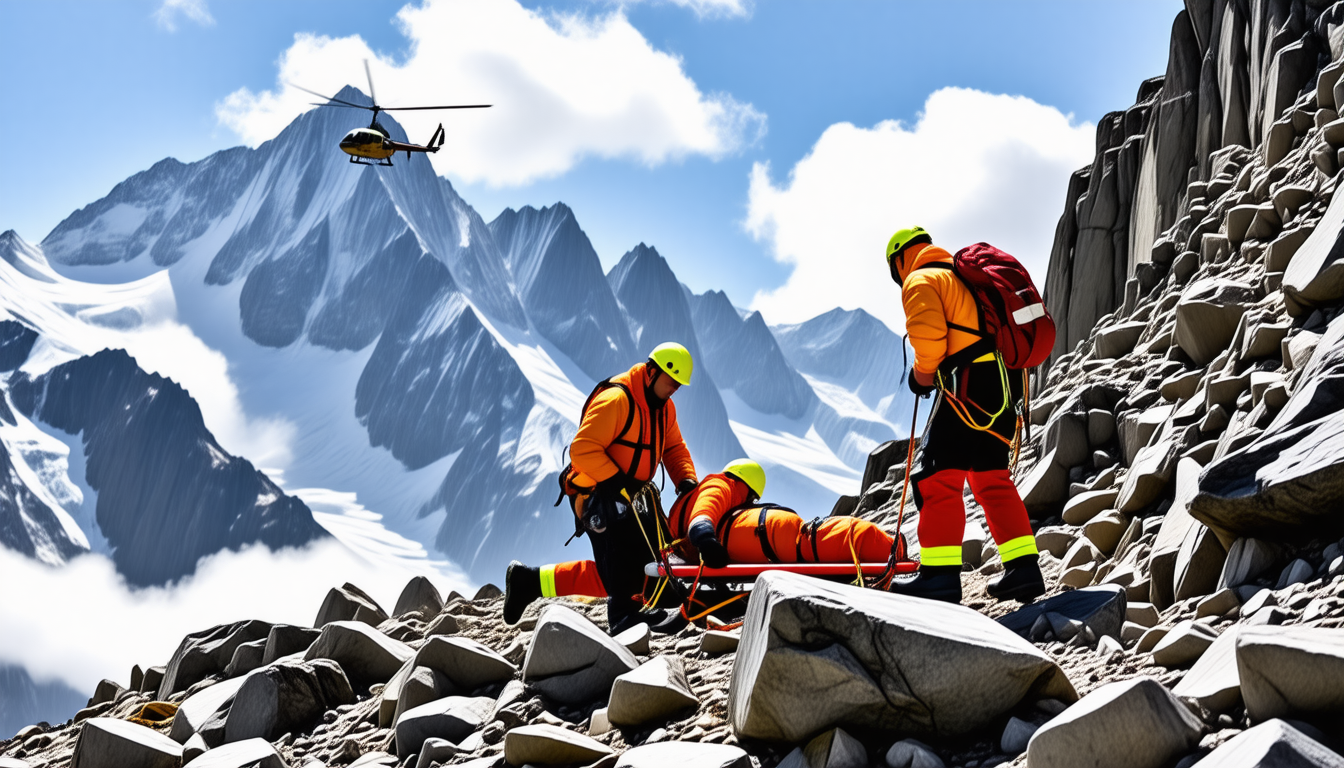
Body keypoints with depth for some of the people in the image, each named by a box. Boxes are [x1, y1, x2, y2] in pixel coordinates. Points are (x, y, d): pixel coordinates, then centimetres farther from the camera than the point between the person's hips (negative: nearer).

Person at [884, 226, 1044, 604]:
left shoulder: (920, 280, 1)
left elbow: (927, 332, -16)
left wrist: (923, 372, 1)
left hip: (969, 385, -9)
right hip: (1004, 384, 9)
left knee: (937, 476, -8)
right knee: (992, 478, 15)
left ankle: (940, 574, -13)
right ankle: (1022, 569, 11)